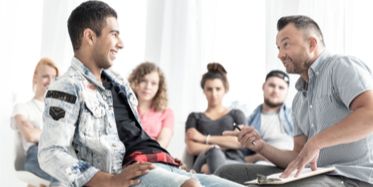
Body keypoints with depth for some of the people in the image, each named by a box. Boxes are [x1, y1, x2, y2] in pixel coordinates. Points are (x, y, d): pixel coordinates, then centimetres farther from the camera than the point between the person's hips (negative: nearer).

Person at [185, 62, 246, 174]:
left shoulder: (236, 115, 28)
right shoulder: (195, 117, 27)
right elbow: (192, 148, 7)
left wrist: (205, 138, 5)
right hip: (204, 163, 0)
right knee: (214, 152, -40)